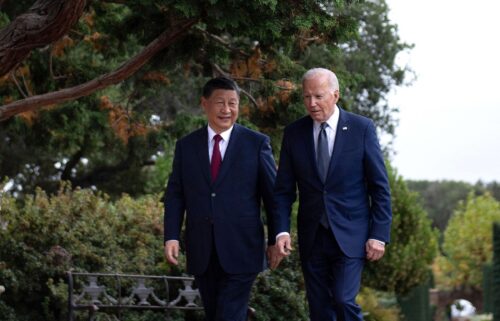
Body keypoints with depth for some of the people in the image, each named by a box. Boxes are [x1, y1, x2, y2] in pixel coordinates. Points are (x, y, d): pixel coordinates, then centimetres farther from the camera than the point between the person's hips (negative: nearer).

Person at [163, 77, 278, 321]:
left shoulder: (256, 143, 1)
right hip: (202, 253, 3)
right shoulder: (186, 146, 9)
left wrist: (276, 240, 2)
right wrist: (171, 237, -3)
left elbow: (272, 194, 3)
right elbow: (175, 195, 9)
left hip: (240, 251, -3)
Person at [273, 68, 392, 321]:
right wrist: (282, 230, -8)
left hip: (350, 235, -3)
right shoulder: (294, 133, 4)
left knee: (344, 300, -16)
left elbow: (380, 186, -1)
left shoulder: (362, 128, -3)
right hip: (312, 238, 3)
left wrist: (379, 234, -7)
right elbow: (284, 189, 5)